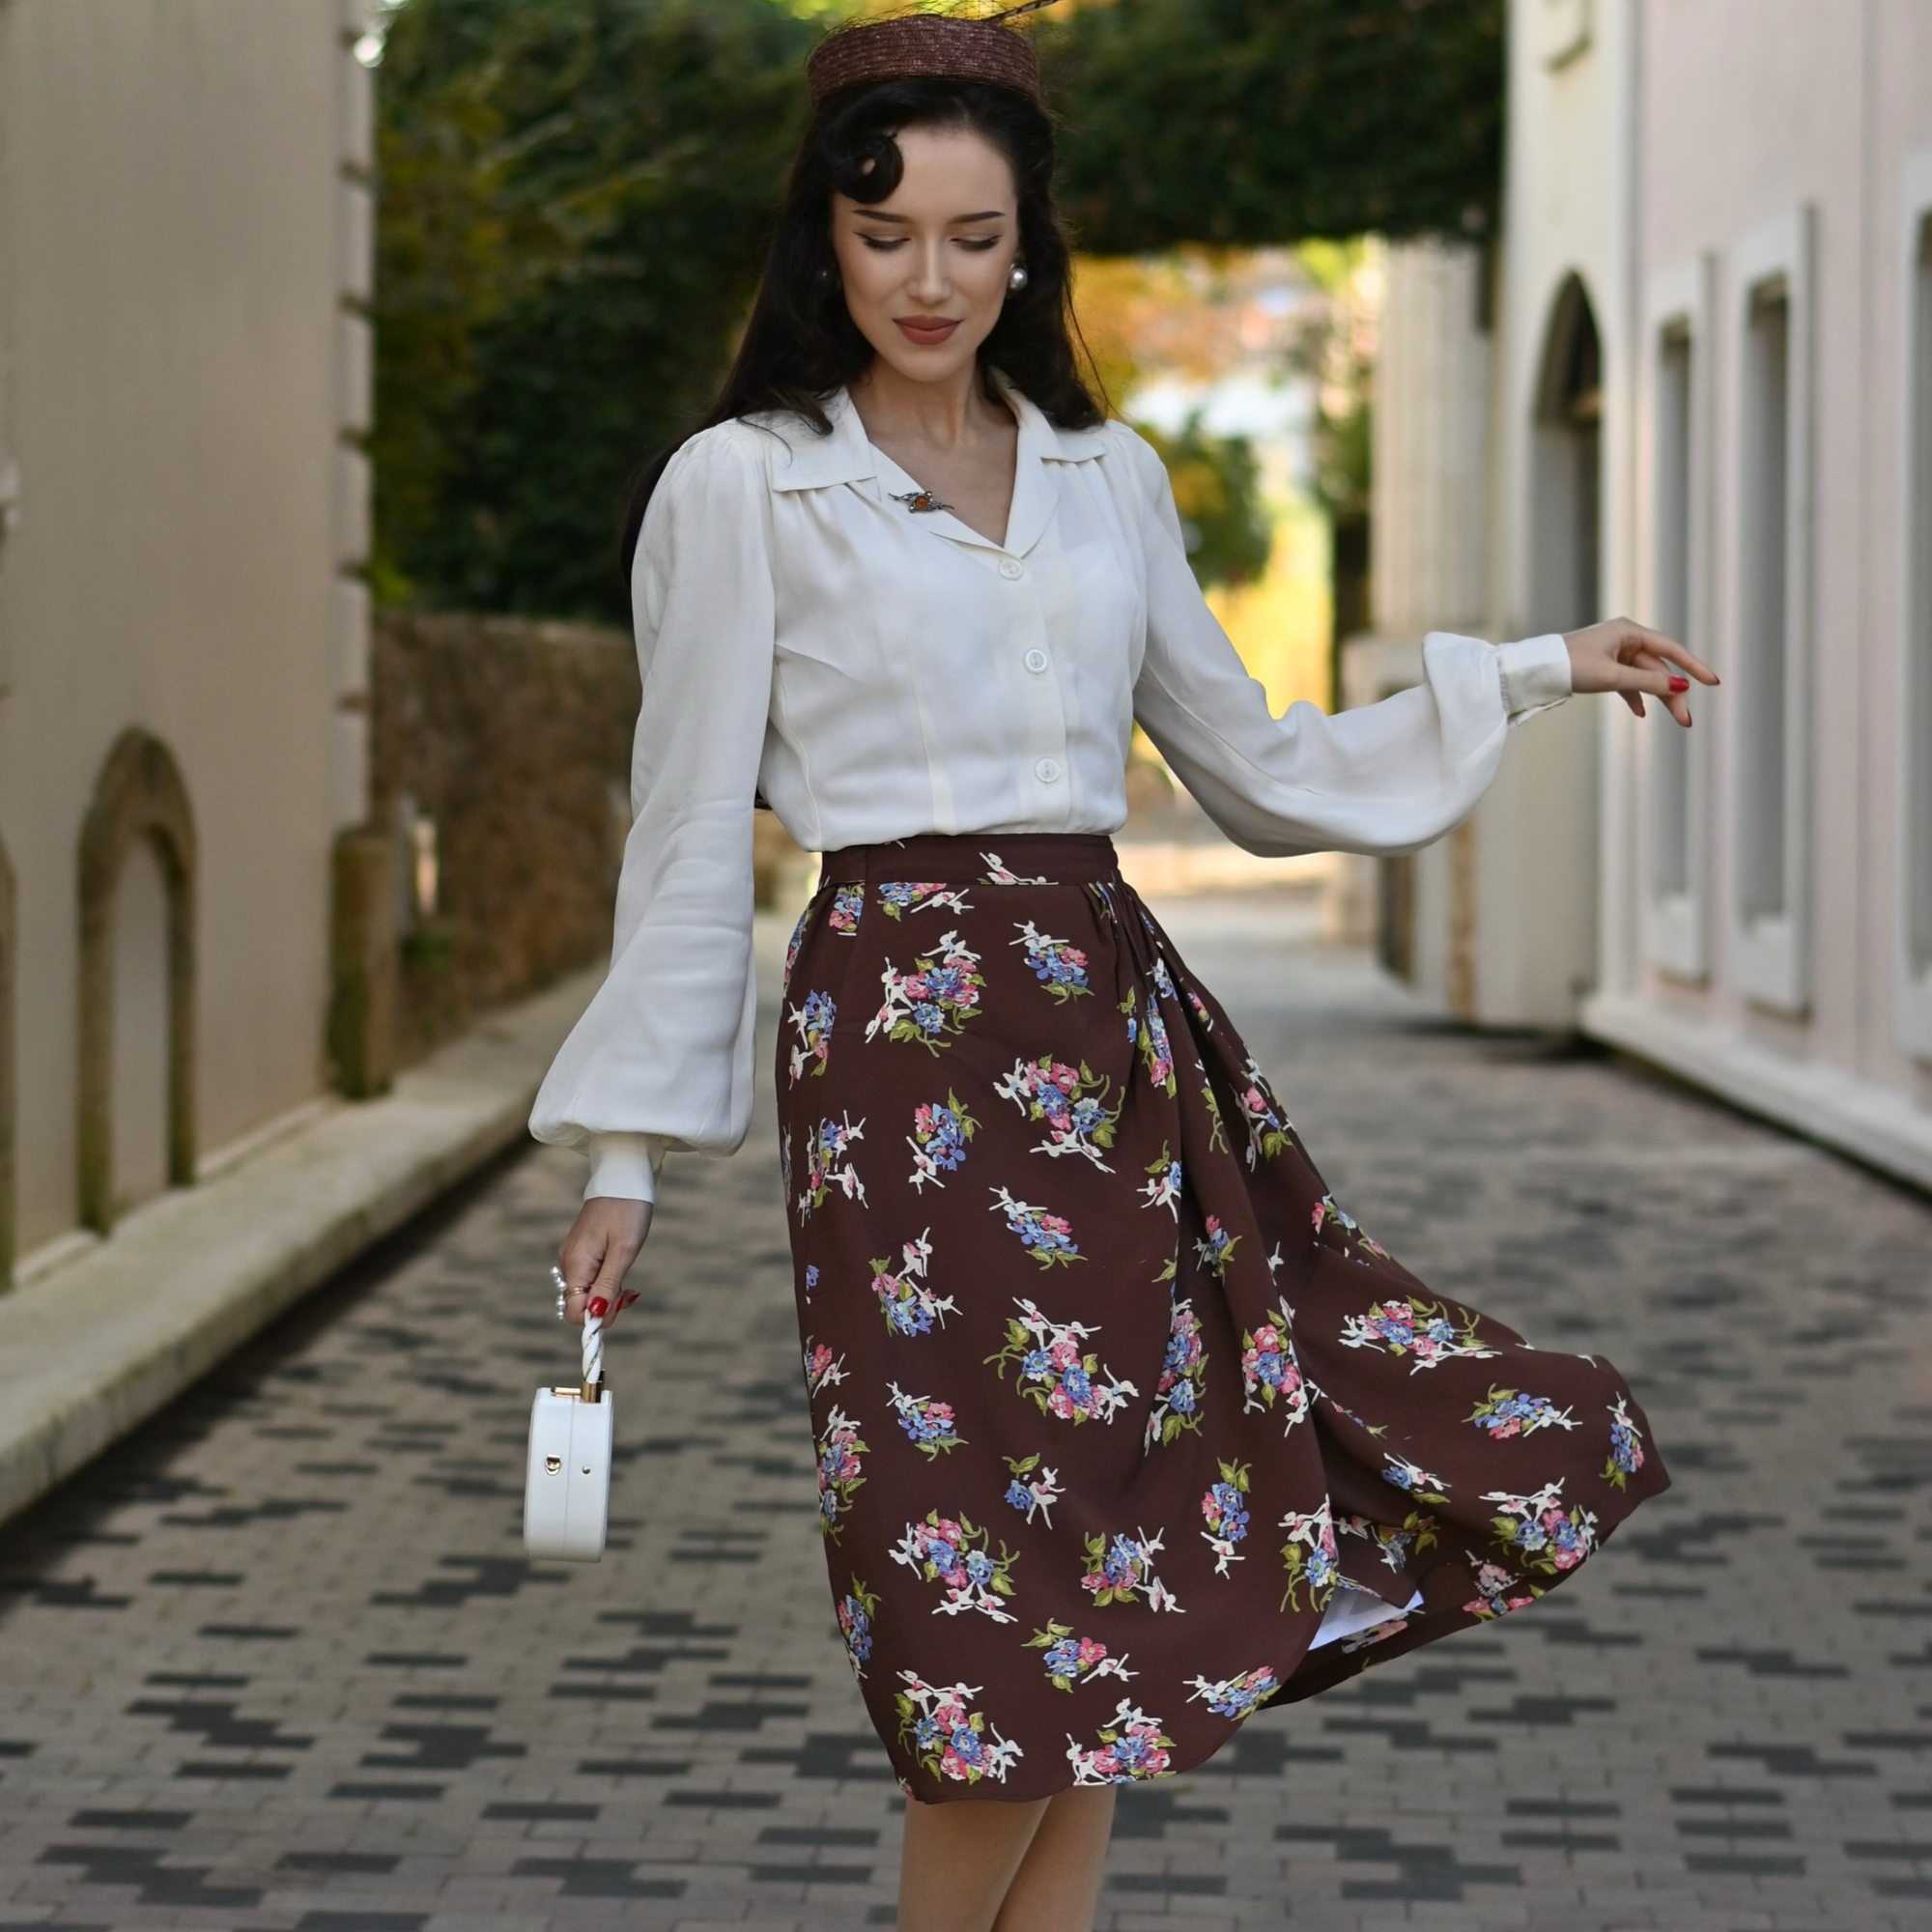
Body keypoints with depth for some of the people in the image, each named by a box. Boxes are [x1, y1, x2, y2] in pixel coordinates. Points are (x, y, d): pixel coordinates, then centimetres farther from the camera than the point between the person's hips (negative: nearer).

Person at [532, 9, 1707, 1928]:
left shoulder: (1108, 477, 15)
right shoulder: (739, 486, 0)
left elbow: (1255, 768, 21)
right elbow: (690, 835, 1)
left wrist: (1537, 671, 20)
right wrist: (624, 1154, -1)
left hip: (1120, 1029, 5)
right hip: (911, 1033, -5)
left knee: (1116, 1573, 0)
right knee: (1019, 1584, -10)